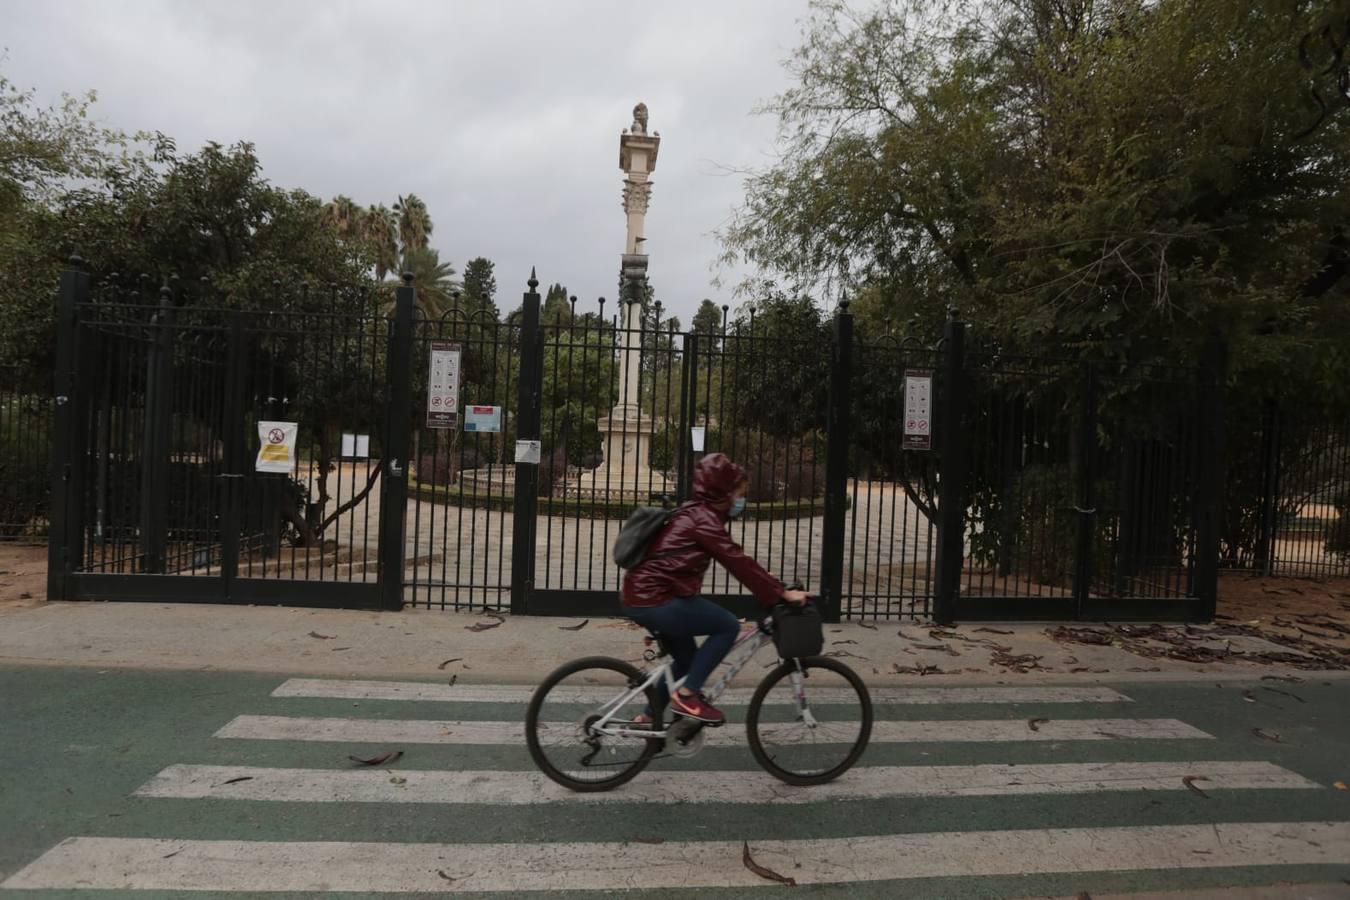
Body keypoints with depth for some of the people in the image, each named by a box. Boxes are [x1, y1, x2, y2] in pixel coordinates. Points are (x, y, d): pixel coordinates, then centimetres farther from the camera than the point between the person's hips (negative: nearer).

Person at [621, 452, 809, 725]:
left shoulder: (695, 513, 17)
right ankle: (686, 696, -2)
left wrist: (774, 591, 23)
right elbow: (739, 562, -19)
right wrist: (781, 593, -15)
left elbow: (734, 560, 22)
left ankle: (649, 717, 31)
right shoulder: (704, 518, -14)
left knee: (687, 658, 22)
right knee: (728, 626, -6)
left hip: (644, 596, 10)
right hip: (656, 601, -10)